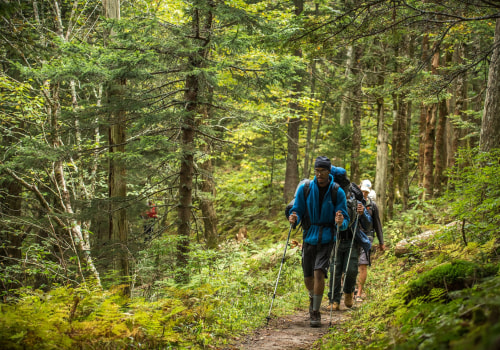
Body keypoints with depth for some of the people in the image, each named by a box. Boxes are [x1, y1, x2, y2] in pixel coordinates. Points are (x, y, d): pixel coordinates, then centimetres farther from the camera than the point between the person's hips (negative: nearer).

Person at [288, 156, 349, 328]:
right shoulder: (305, 189, -3)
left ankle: (315, 313, -7)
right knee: (308, 277, 10)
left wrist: (341, 222, -29)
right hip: (309, 237, 2)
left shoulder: (338, 192, -7)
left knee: (319, 272, -18)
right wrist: (294, 219, -22)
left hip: (326, 239, -2)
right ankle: (313, 298, 43)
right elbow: (297, 210, 1)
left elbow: (345, 220, -5)